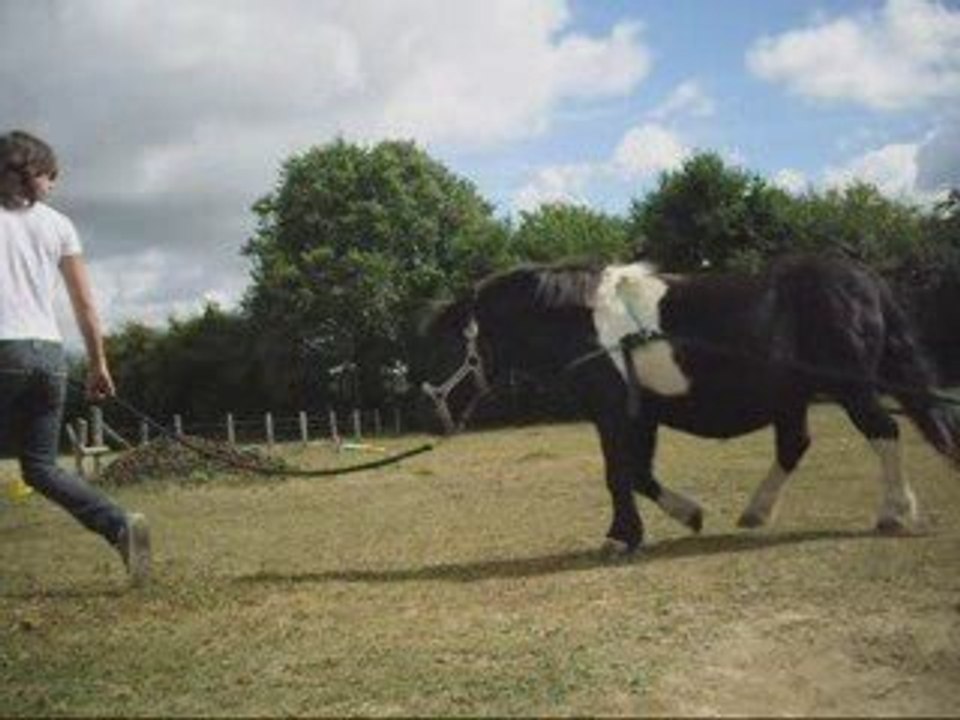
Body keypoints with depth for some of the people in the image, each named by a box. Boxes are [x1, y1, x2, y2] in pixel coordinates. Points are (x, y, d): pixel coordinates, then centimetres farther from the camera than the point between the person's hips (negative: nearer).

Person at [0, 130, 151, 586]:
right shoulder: (57, 224, 12)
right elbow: (85, 304, 10)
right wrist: (98, 365, 15)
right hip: (50, 352, 4)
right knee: (40, 465, 12)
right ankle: (120, 526, -5)